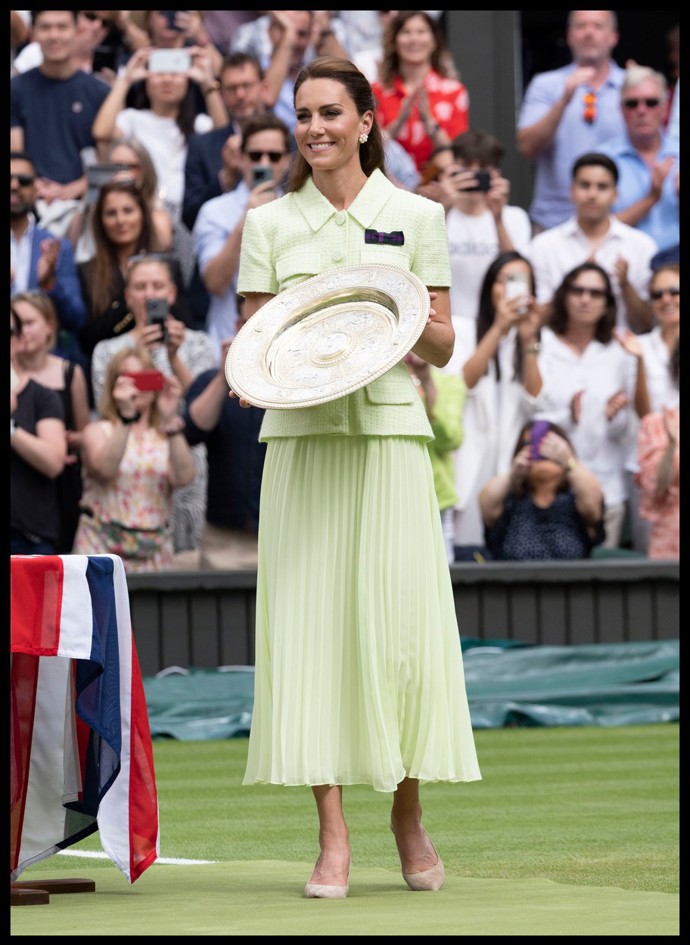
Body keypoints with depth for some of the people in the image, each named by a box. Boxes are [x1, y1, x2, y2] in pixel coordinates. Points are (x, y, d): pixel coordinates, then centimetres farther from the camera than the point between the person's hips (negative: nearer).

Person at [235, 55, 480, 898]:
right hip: (300, 434, 1)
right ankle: (333, 835, -4)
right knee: (308, 620, -6)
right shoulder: (268, 222, 10)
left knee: (400, 619, -6)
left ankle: (408, 813, 13)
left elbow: (442, 347, 9)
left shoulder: (415, 216, 7)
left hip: (389, 432, -1)